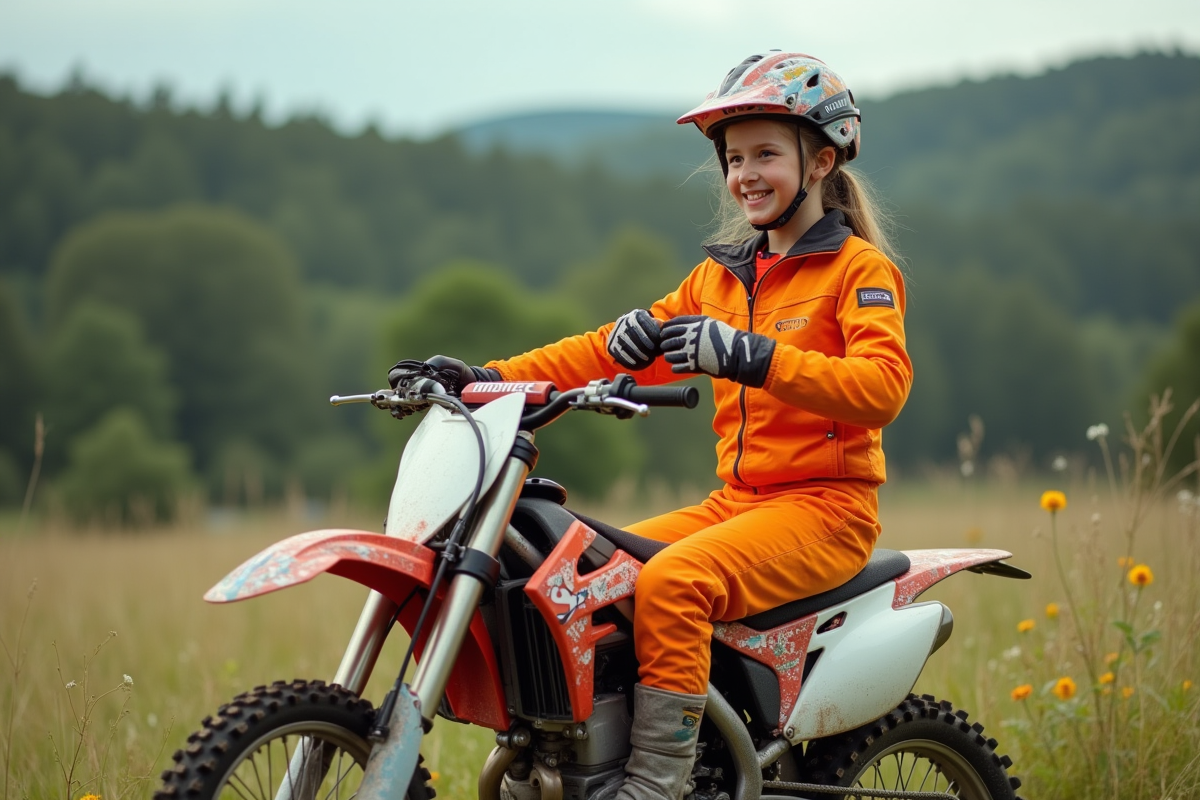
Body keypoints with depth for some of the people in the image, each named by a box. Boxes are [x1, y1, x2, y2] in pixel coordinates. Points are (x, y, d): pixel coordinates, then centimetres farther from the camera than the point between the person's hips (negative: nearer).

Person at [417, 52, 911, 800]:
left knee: (671, 583, -30)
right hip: (735, 502, 7)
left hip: (825, 507, -7)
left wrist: (753, 357, -31)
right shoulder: (721, 276, 19)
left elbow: (883, 386, -20)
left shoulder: (860, 268, -3)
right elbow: (617, 348, 14)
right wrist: (491, 377, 1)